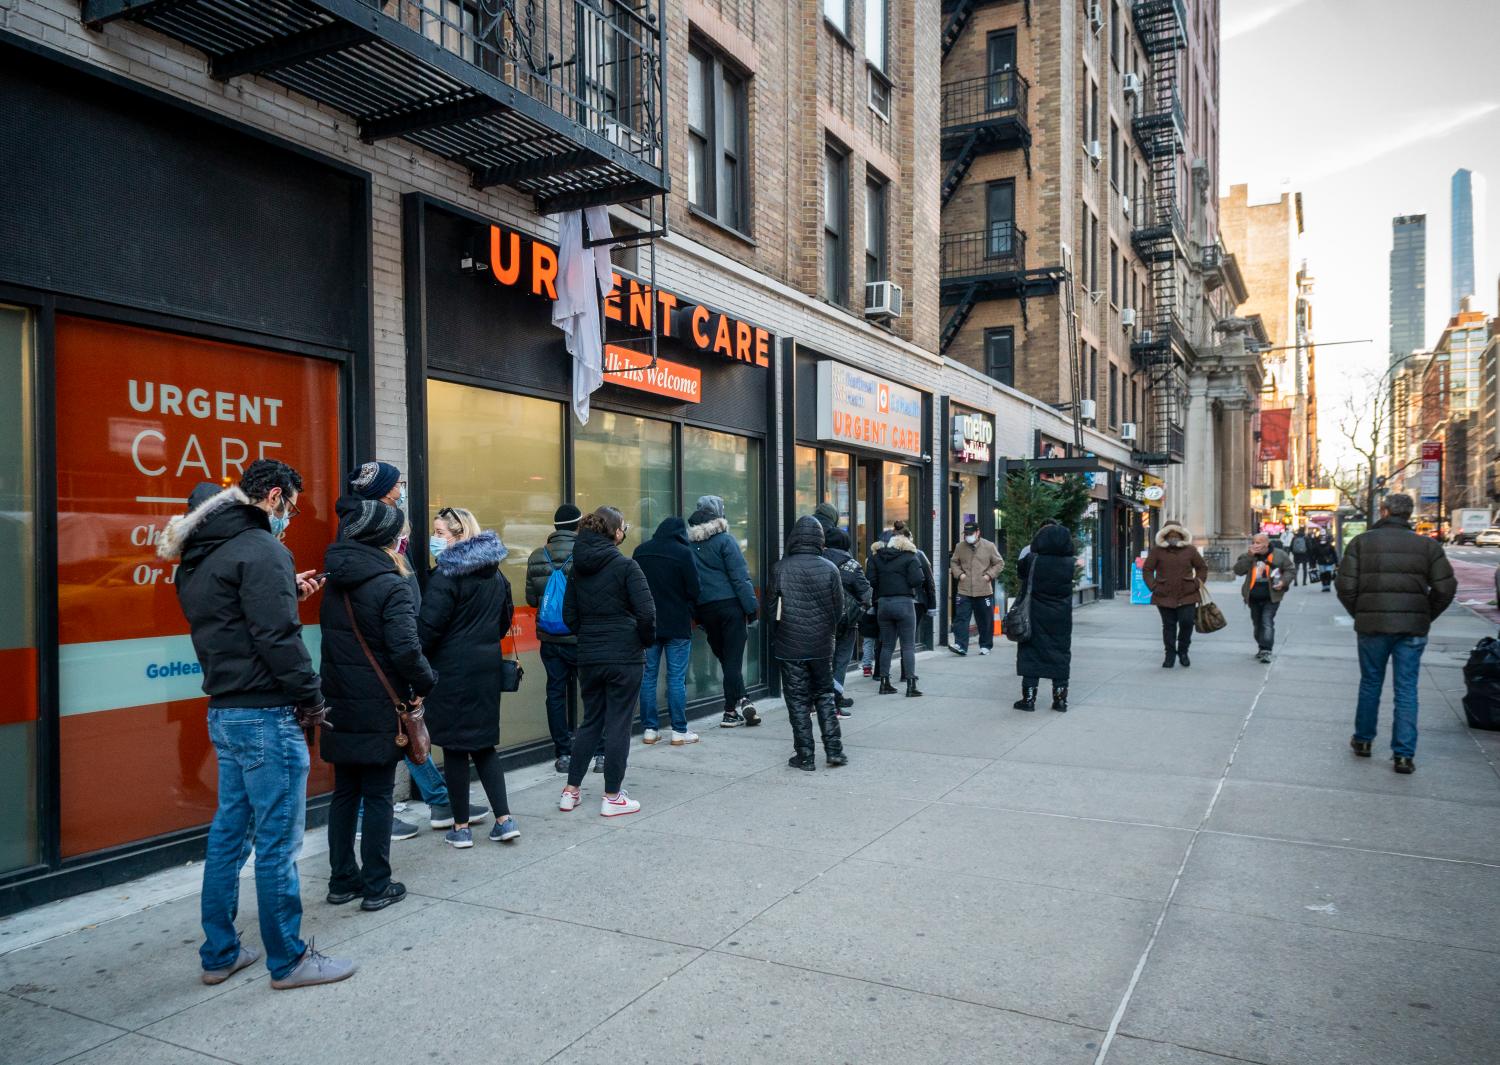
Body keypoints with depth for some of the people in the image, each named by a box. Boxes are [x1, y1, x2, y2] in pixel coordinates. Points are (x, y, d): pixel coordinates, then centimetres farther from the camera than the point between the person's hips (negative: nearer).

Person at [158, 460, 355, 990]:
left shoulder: (199, 555, 14)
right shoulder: (259, 549, -16)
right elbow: (278, 637, -21)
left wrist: (287, 591, 12)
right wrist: (313, 698, -12)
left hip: (224, 711, 10)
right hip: (266, 713, -10)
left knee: (229, 832, 17)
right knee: (277, 842, 0)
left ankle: (219, 953, 27)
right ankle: (289, 960, 11)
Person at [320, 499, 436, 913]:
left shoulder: (335, 586, 8)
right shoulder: (390, 585, -15)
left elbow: (332, 642, 13)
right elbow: (405, 648, -23)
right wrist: (423, 684, -8)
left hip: (340, 707, 7)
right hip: (378, 709, -7)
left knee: (344, 793, 15)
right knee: (378, 797, 4)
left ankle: (342, 880, 24)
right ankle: (376, 886, 11)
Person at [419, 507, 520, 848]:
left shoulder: (446, 574, -14)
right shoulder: (494, 573, 10)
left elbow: (428, 625, -17)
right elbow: (505, 618, 18)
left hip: (452, 669, -7)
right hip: (488, 666, 7)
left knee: (455, 746, 3)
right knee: (483, 743, 14)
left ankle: (461, 827, 11)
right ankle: (504, 819, 10)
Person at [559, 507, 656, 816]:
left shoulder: (578, 568, 7)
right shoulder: (625, 566, -11)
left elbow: (569, 614, 11)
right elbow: (646, 611, -15)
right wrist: (646, 641, 1)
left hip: (588, 657, 6)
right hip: (624, 657, -6)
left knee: (590, 721, 17)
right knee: (618, 724, 3)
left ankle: (570, 791, 19)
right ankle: (612, 797, 9)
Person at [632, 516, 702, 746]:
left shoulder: (640, 551, 4)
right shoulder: (683, 552, -10)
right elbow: (693, 591, -8)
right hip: (677, 624, -4)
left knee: (649, 676, 10)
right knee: (677, 678, 1)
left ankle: (649, 729, 12)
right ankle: (679, 731, 6)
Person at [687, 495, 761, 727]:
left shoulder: (689, 543, 7)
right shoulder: (725, 540, -7)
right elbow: (740, 576, -12)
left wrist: (696, 614, 13)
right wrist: (751, 606, -8)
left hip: (704, 608, 4)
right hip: (730, 604, -4)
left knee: (724, 657, 12)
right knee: (733, 659, 0)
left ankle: (740, 701, 6)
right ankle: (731, 711, -1)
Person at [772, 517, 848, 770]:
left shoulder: (780, 568, -9)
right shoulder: (830, 569, -5)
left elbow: (773, 607, -3)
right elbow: (839, 609, 1)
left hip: (790, 646, -2)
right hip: (822, 645, 2)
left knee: (798, 701, 6)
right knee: (824, 696, 15)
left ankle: (805, 757, 8)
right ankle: (833, 751, 13)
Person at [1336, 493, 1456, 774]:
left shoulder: (1362, 542, -3)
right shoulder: (1427, 545, 1)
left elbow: (1346, 587, -7)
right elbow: (1445, 588, -3)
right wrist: (1424, 617, 10)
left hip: (1372, 625, 0)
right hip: (1413, 628, 0)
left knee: (1370, 684, 15)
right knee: (1406, 689, 5)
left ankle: (1363, 740, 26)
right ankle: (1404, 754, 4)